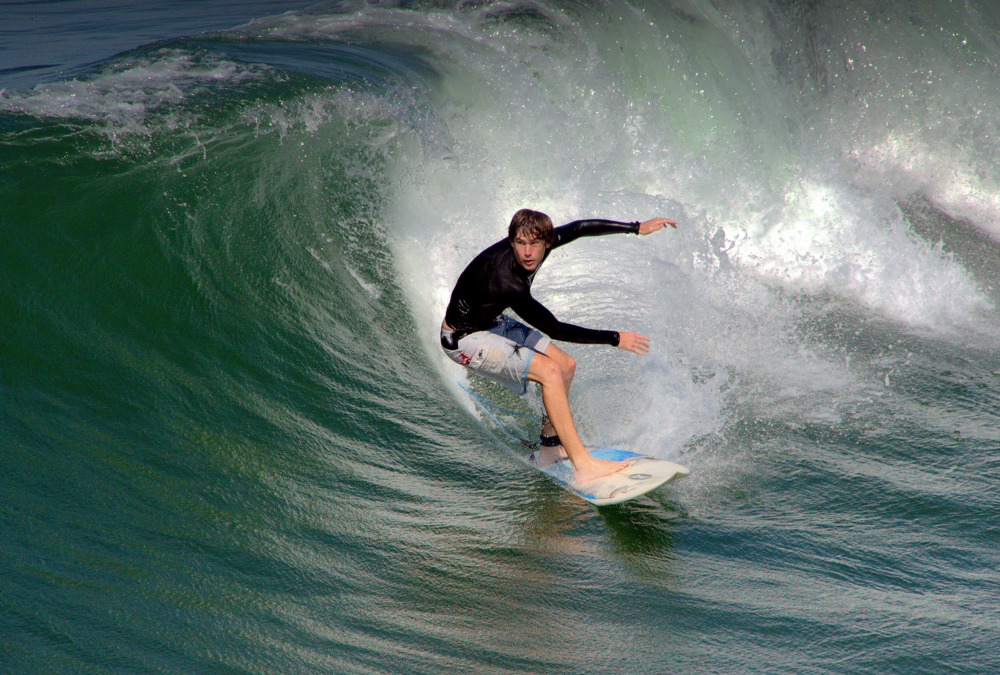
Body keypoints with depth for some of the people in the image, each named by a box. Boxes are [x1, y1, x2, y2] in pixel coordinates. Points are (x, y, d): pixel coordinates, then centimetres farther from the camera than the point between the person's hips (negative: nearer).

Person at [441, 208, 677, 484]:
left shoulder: (541, 244, -15)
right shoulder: (506, 282, -36)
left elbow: (579, 228, 3)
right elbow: (553, 329, -30)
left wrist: (638, 228, 7)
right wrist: (614, 338, -25)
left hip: (492, 322, 9)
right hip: (464, 339, -9)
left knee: (566, 366, 7)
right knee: (550, 372, -22)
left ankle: (551, 448, 20)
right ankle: (583, 466, -22)